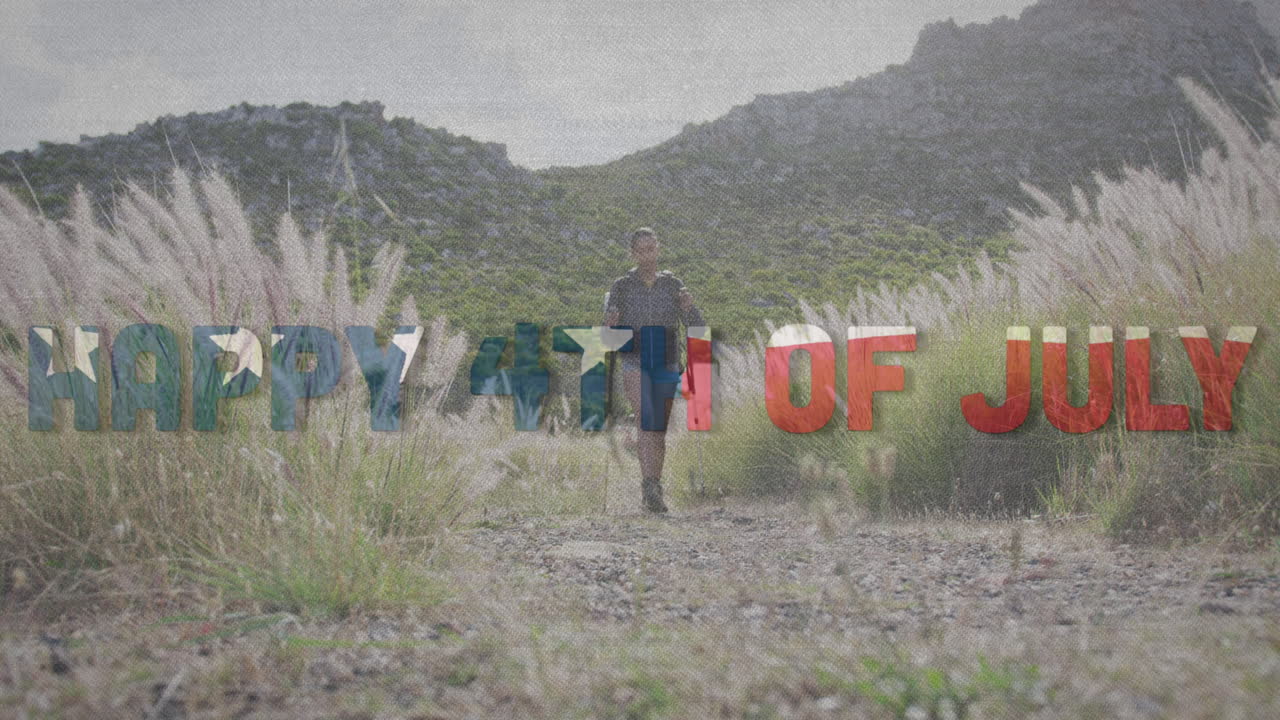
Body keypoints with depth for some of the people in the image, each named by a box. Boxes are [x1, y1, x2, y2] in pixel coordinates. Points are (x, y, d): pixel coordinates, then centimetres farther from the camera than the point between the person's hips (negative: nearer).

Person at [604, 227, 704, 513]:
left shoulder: (672, 284, 3)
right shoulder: (621, 286, -1)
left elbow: (696, 326, -3)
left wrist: (688, 307, -24)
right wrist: (610, 324, -25)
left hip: (667, 364, 3)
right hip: (635, 364, -3)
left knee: (660, 430, 10)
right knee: (647, 420, -23)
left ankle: (653, 488, 26)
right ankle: (650, 490, -34)